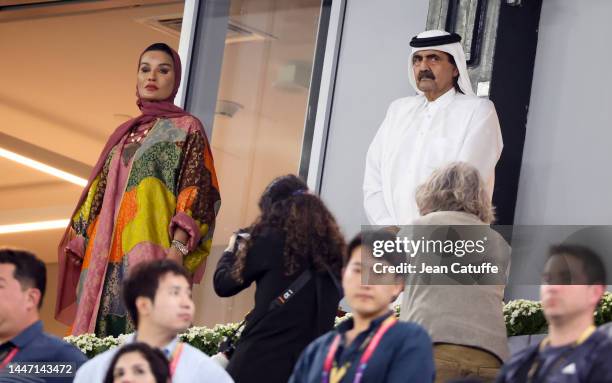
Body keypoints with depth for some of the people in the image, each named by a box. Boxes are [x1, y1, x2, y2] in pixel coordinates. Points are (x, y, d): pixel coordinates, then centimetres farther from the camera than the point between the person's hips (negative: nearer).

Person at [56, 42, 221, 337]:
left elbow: (196, 192, -6)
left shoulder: (187, 129, 5)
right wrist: (80, 245, 13)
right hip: (106, 258, 6)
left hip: (151, 255, -6)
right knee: (98, 336, 0)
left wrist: (178, 247, -19)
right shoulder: (124, 134, 22)